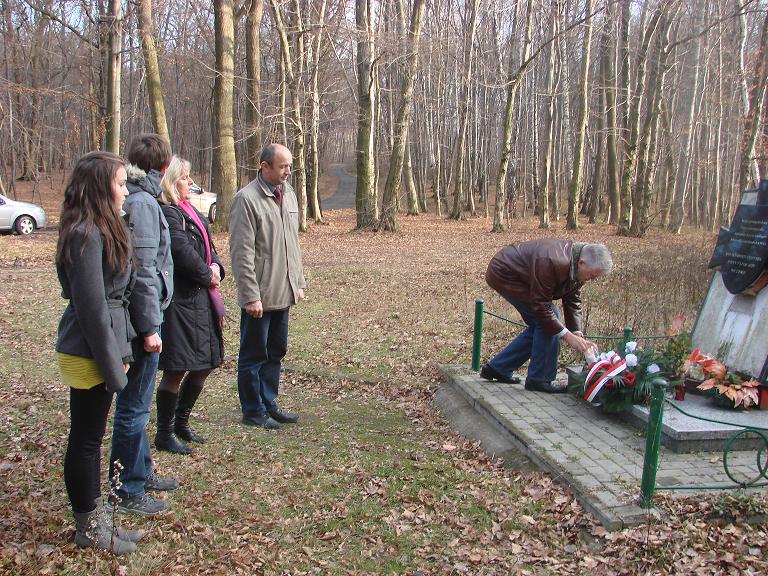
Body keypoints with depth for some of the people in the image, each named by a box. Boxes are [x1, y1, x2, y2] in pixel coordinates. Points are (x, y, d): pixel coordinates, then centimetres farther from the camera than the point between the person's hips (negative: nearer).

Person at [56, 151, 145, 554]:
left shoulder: (100, 229, 11)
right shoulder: (86, 235, -19)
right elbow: (91, 306, -21)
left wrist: (119, 352, 14)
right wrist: (111, 363, -17)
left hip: (96, 351, 9)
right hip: (87, 355, -9)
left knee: (90, 439, 17)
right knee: (85, 441, 4)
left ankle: (97, 520, 30)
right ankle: (88, 530, 19)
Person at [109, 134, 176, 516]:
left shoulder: (132, 198, 11)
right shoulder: (142, 203, -17)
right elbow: (143, 271, -21)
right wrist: (149, 327, -18)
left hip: (132, 317, 10)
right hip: (140, 318, -10)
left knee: (134, 403, 20)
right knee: (134, 407, 0)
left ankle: (141, 472, 35)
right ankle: (127, 492, 11)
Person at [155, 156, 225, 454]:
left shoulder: (189, 211, 16)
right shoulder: (167, 213, -15)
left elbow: (207, 246, 15)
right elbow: (183, 252, -23)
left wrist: (215, 267, -4)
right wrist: (207, 275, -9)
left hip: (201, 300, 10)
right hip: (180, 302, -10)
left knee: (204, 365, 17)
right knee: (175, 370, -1)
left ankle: (181, 423, 33)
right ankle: (165, 434, 14)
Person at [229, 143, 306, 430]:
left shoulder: (288, 194, 10)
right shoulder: (247, 199, -14)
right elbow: (242, 253, -17)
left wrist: (298, 282, 15)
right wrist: (251, 296, -19)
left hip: (283, 293, 8)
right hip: (260, 295, -8)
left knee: (275, 353, 17)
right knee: (253, 356, 6)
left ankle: (269, 404, 30)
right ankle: (253, 411, 18)